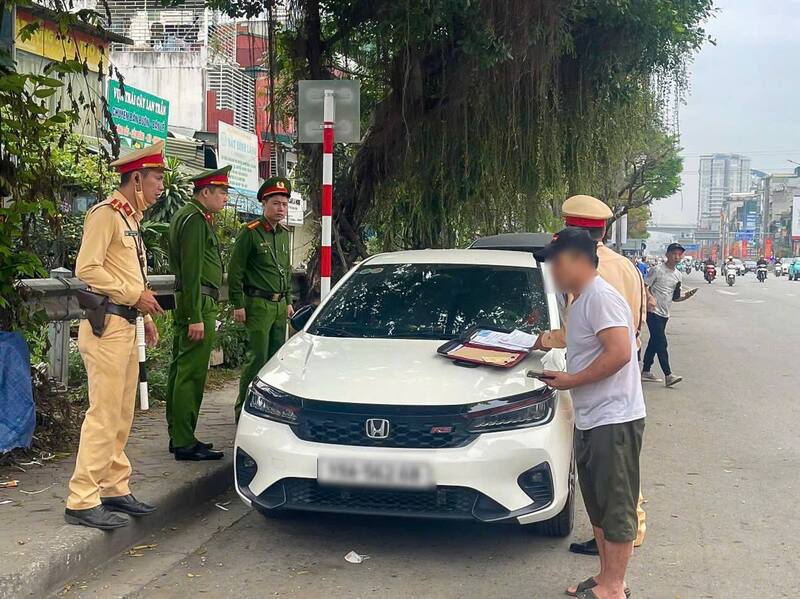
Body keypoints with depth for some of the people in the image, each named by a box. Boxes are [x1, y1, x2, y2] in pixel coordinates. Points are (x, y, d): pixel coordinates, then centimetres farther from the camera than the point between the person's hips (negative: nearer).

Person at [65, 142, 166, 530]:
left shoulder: (130, 218, 20)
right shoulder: (106, 213, -9)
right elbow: (87, 269, -18)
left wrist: (143, 314, 16)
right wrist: (135, 296, -15)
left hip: (126, 326, 10)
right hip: (106, 326, -10)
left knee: (122, 416, 12)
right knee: (104, 415, -11)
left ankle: (115, 489, 20)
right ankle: (82, 501, -8)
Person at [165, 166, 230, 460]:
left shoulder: (187, 216, 20)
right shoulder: (195, 219, -13)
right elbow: (191, 272, -20)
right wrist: (196, 317, -22)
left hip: (188, 303, 11)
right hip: (199, 304, -11)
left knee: (181, 369, 14)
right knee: (191, 373, -8)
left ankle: (178, 436, 22)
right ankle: (185, 444, -5)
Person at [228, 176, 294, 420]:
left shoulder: (284, 233, 14)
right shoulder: (251, 232, -9)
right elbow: (235, 270, -10)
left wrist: (288, 301, 19)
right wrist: (238, 304, -13)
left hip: (279, 305, 7)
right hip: (258, 305, -7)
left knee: (277, 356, 10)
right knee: (257, 358, -8)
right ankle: (244, 409, -1)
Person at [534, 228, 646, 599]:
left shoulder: (601, 297, -16)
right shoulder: (582, 301, 16)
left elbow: (619, 353, -25)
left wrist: (572, 381, -16)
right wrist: (563, 378, 8)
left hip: (613, 420, -11)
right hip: (591, 421, 11)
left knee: (616, 508, -2)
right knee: (598, 507, 18)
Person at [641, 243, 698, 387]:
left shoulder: (679, 276, 12)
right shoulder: (657, 270, -10)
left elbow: (675, 298, 17)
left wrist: (686, 296, -2)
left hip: (664, 314, 8)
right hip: (653, 312, -8)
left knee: (654, 342, 13)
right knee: (661, 343, -12)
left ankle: (645, 371, 23)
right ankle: (668, 375, -15)